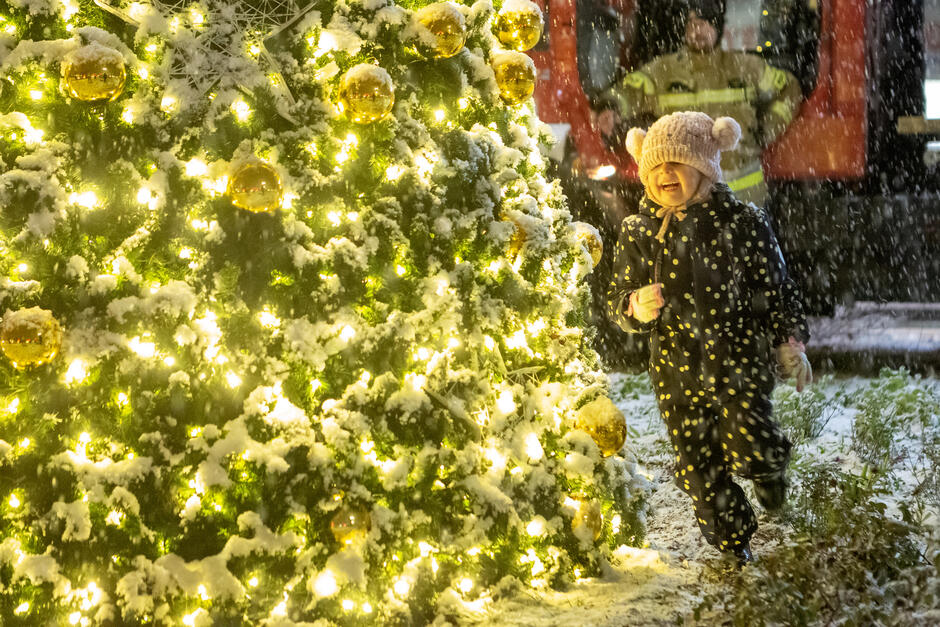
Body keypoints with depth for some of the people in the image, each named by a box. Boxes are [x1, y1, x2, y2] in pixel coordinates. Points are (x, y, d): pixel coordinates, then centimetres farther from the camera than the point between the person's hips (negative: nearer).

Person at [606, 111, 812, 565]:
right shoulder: (639, 234, -2)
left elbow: (776, 289, 3)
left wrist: (790, 345, 2)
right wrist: (636, 306, -19)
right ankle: (732, 537, 32)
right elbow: (617, 302, 4)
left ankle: (769, 470, 25)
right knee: (697, 465, 7)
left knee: (750, 448, -14)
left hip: (740, 359, -2)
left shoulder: (742, 222, -7)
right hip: (676, 370, 2)